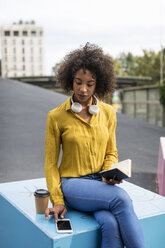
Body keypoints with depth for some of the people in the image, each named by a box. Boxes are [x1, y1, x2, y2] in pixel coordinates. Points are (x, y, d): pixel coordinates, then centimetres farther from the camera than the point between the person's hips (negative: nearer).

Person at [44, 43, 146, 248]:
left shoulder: (108, 113, 6)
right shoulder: (56, 116, -4)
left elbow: (111, 153, 13)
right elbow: (51, 163, 0)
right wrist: (57, 201, -7)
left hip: (101, 183, 3)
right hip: (72, 183, -3)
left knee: (111, 224, -29)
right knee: (121, 198, -31)